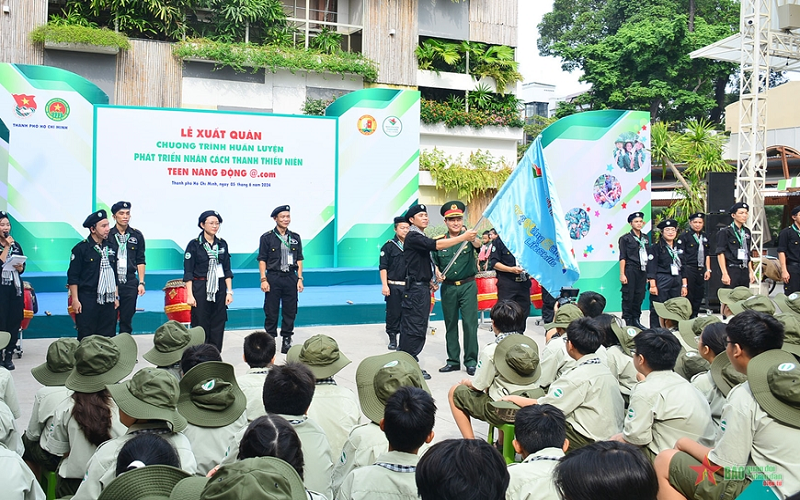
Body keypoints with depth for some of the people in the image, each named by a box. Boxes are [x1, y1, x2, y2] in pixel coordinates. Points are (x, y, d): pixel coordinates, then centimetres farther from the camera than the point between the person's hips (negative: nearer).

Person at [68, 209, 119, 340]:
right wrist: (75, 300, -10)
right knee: (85, 338, 0)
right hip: (87, 303, -5)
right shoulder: (81, 248, -5)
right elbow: (73, 277, -5)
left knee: (108, 337, 6)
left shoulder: (111, 248, 12)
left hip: (108, 302, 5)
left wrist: (116, 297, 16)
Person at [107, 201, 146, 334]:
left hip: (130, 282, 2)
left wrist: (141, 282, 2)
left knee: (127, 319, 5)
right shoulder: (107, 235, 2)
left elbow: (140, 261, 9)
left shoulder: (137, 235, 8)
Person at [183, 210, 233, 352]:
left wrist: (229, 291, 4)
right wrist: (189, 295, -11)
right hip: (200, 289, -4)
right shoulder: (194, 244, -3)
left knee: (218, 326, 5)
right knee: (200, 326, -1)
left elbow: (227, 270, 11)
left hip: (219, 289, 4)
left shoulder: (222, 244, 9)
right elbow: (188, 273, -5)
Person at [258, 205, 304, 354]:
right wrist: (263, 279, -9)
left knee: (290, 311, 5)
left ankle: (286, 341, 15)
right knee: (271, 311, 1)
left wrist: (300, 279, 4)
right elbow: (262, 260, -1)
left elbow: (299, 259, 12)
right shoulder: (267, 237, 0)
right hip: (273, 277, -3)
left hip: (290, 278, 3)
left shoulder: (295, 238, 10)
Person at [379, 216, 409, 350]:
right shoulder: (388, 246, -1)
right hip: (393, 286, -3)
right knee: (393, 313, 1)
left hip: (410, 286, 3)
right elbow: (383, 267, -2)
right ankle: (392, 338, 12)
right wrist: (384, 285, -10)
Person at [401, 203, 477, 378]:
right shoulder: (413, 237, -12)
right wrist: (463, 237, -25)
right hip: (415, 288, -10)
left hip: (421, 287, 10)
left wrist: (429, 281, 15)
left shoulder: (420, 238, 20)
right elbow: (436, 245, -26)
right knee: (415, 328, -10)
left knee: (409, 327, 11)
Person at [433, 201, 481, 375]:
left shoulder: (469, 237, -3)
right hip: (448, 287, 3)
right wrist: (437, 274, -7)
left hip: (468, 286, -3)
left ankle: (471, 361, 5)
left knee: (470, 323, -4)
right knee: (450, 324, 9)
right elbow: (435, 262, 14)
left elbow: (478, 244, -27)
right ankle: (453, 360, 20)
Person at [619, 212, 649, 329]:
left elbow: (647, 256, 18)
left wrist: (648, 273, 13)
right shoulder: (625, 238, -1)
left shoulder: (645, 238, 15)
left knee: (639, 296, 7)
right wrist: (622, 274, -12)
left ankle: (636, 320, 16)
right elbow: (622, 258, -6)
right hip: (630, 271, -5)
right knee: (628, 297, -4)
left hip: (642, 271, 5)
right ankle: (628, 321, 2)